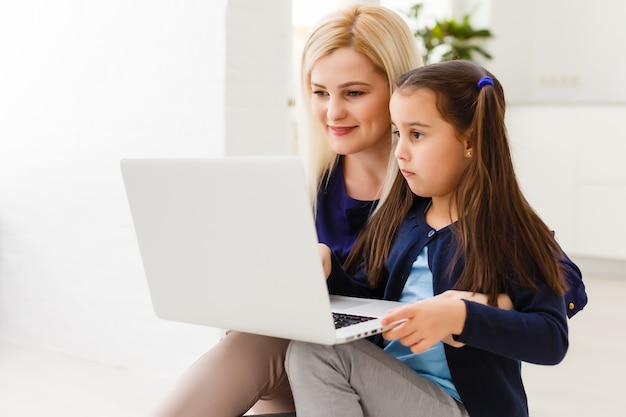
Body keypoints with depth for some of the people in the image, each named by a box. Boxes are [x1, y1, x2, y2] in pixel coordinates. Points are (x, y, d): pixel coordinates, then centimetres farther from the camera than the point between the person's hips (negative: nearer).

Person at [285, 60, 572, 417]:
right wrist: (328, 269, -9)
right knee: (308, 346, -21)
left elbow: (553, 339, -17)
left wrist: (459, 317, -30)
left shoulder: (511, 235, -10)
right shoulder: (400, 220, 9)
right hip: (388, 384, 7)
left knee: (321, 350, -23)